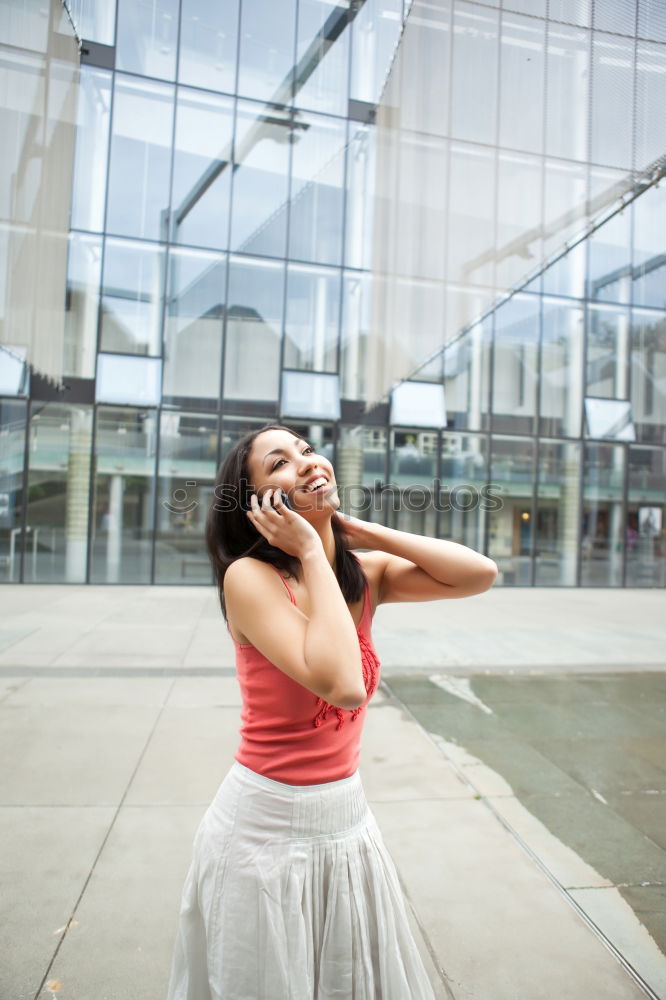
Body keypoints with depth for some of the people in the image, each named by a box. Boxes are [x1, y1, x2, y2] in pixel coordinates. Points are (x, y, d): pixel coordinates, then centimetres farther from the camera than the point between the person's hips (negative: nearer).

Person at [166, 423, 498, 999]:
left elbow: (480, 574, -13)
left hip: (349, 820, 5)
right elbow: (342, 685, -33)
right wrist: (311, 551, -26)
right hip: (265, 828, -5)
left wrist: (359, 531, -12)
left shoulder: (366, 574, -2)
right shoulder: (249, 577, -21)